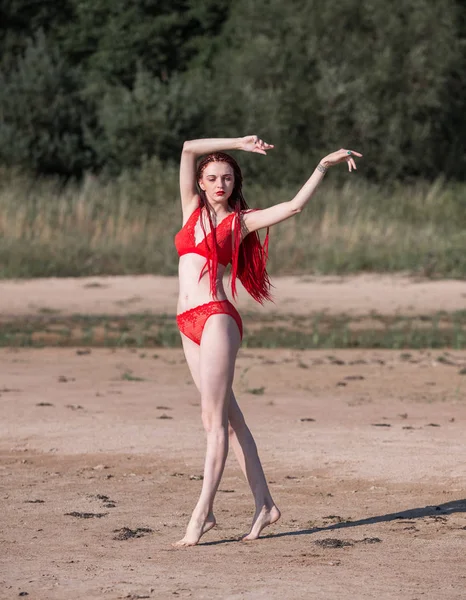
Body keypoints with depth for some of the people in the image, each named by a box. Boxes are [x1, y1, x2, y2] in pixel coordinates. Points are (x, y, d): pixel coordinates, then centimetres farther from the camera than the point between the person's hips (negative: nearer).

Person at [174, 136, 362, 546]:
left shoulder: (239, 221, 5)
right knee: (228, 418, 6)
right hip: (189, 325, 5)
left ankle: (203, 512, -13)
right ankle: (264, 504, 10)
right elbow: (189, 149, 8)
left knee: (215, 418, -10)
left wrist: (324, 165, -1)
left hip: (217, 318, -5)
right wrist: (239, 143, 5)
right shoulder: (192, 208, 16)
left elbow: (294, 206, -1)